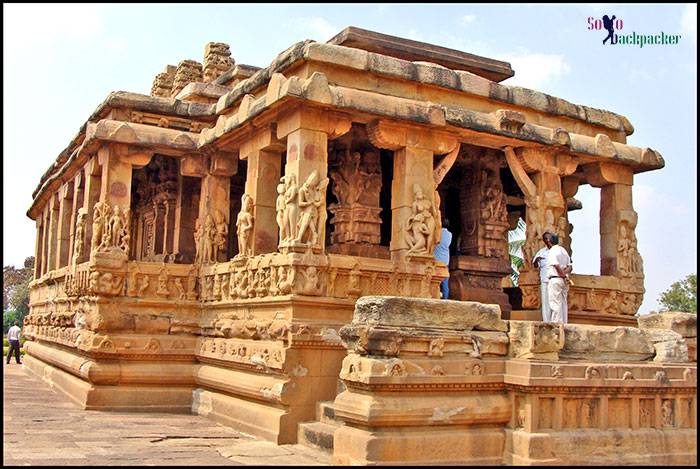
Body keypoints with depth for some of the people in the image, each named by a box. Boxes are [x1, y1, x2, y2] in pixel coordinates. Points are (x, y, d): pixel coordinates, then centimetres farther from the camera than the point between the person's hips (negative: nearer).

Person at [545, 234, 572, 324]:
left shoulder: (552, 251, -8)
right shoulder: (564, 250, 18)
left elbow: (557, 266, -19)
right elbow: (569, 267, 12)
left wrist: (564, 276, -10)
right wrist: (564, 273, -2)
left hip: (555, 280, -8)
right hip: (563, 280, 8)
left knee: (556, 304, -8)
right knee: (563, 304, 9)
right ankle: (563, 325, 10)